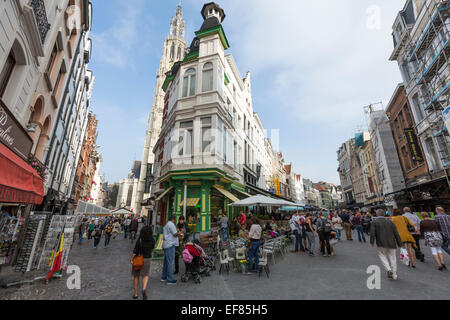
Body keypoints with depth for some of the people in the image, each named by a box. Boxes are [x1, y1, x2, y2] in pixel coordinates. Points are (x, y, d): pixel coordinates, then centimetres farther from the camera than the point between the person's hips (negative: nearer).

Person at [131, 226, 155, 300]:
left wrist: (131, 259, -4)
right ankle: (144, 289, -10)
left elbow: (135, 251, -15)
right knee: (146, 275, 16)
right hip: (147, 259, 1)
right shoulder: (152, 240, -10)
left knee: (136, 276, 18)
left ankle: (135, 294, 26)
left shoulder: (140, 240, -17)